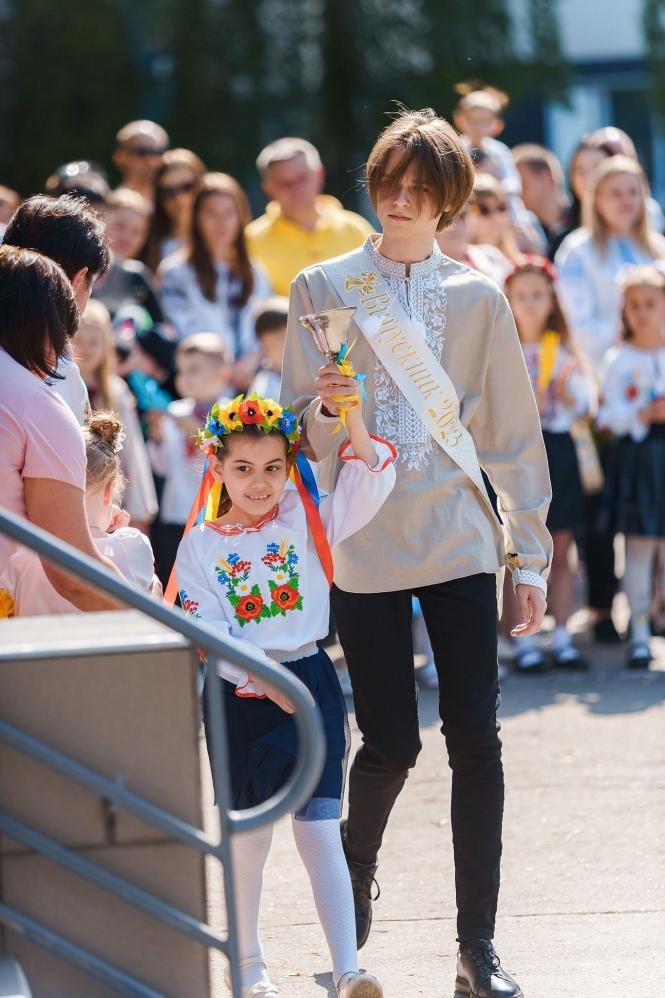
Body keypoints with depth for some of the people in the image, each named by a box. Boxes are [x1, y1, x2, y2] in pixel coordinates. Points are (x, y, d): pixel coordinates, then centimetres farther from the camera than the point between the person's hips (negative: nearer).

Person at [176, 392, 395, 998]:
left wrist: (355, 422, -29)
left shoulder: (308, 520, 1)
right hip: (240, 698, 1)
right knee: (247, 835, 10)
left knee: (319, 829, -8)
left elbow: (367, 488, -14)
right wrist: (258, 675, -22)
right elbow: (207, 630, -8)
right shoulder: (201, 547, -1)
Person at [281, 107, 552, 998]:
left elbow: (513, 434, 9)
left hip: (458, 542, 1)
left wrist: (531, 556, 7)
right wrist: (326, 408, -18)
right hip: (362, 547, -1)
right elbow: (299, 431, 5)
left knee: (475, 737, -4)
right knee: (389, 743, -3)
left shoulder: (478, 298, 6)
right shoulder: (323, 289, 3)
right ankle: (353, 899, 26)